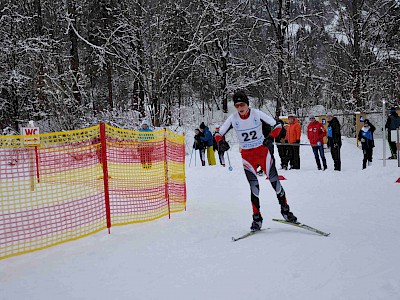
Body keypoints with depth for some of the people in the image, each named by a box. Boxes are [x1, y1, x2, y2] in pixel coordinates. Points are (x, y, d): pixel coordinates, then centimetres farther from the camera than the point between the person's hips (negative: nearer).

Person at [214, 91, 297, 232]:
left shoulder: (257, 114, -12)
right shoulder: (233, 118, -8)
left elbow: (277, 125, -8)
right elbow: (219, 134, -1)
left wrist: (270, 137, -26)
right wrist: (221, 142, -24)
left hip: (263, 151, 0)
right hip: (247, 155, 1)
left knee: (274, 181, 0)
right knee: (254, 187, -4)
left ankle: (285, 210, 21)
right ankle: (257, 218, 10)